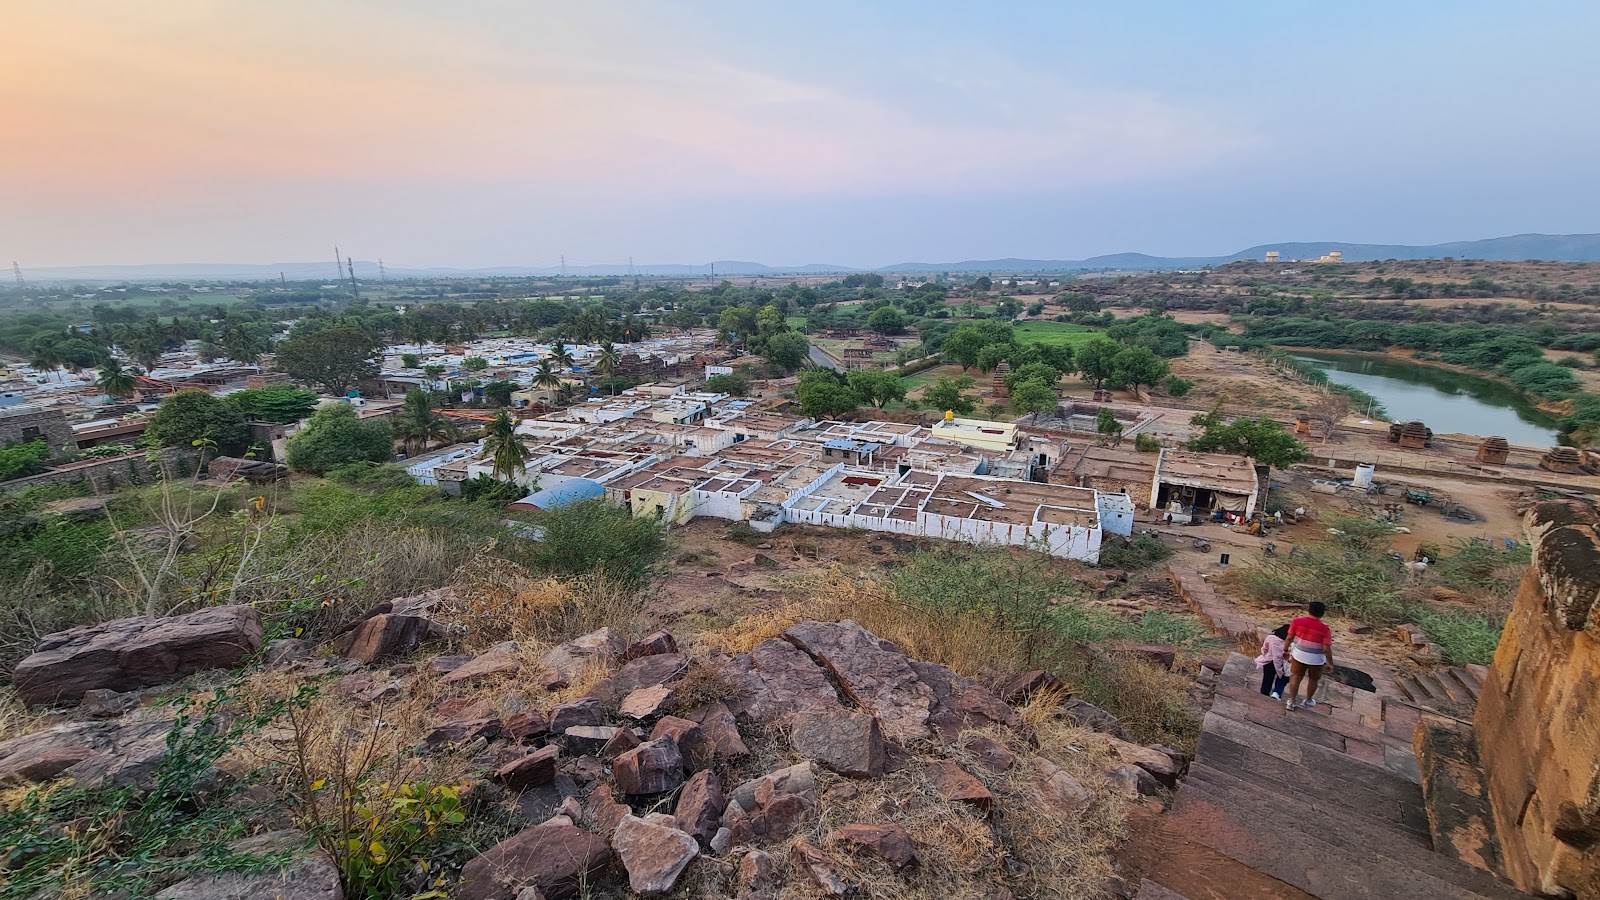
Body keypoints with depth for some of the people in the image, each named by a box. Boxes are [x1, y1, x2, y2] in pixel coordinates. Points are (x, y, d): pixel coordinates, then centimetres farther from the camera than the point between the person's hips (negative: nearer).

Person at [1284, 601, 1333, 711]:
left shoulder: (1297, 621, -14)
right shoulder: (1325, 628, -21)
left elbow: (1290, 637, -6)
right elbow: (1326, 649, -18)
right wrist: (1330, 662, -4)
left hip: (1299, 655, 1)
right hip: (1316, 659, -1)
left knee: (1296, 677, 16)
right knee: (1313, 679, 23)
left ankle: (1291, 702, 19)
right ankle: (1308, 700, 42)